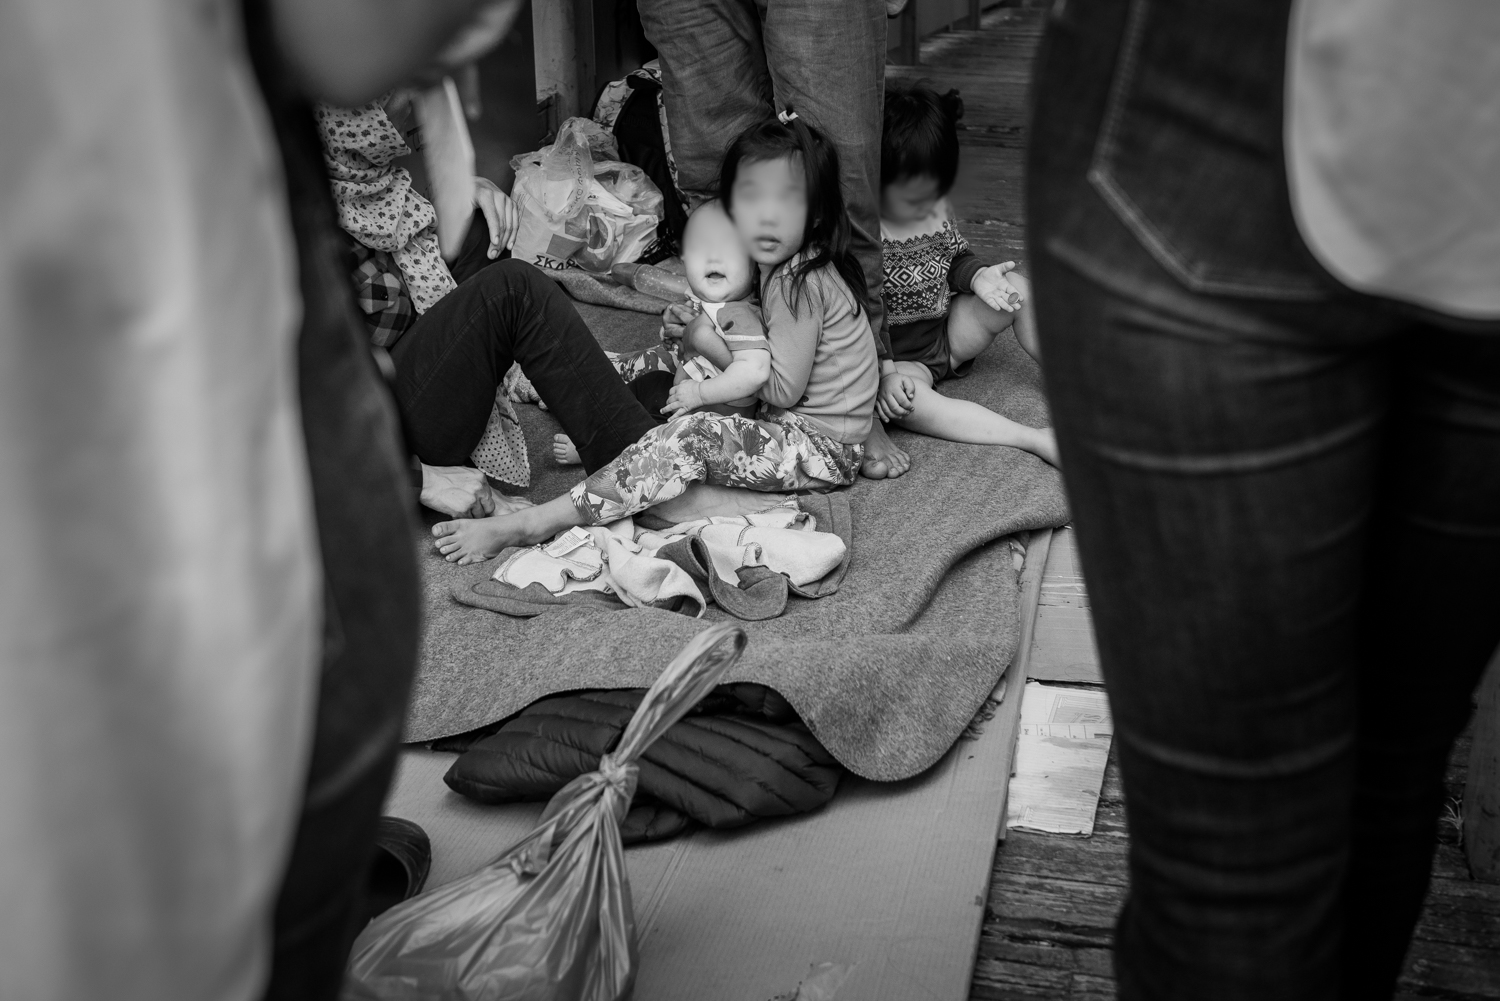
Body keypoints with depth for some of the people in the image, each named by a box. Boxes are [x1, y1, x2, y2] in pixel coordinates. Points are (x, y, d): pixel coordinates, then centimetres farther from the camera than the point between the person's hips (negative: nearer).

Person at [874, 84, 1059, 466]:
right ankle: (1036, 439, -43)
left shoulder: (937, 209, -3)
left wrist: (977, 276, -9)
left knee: (1016, 288, -8)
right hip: (895, 357, -7)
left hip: (947, 330, 7)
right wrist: (881, 374, -32)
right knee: (908, 402, -38)